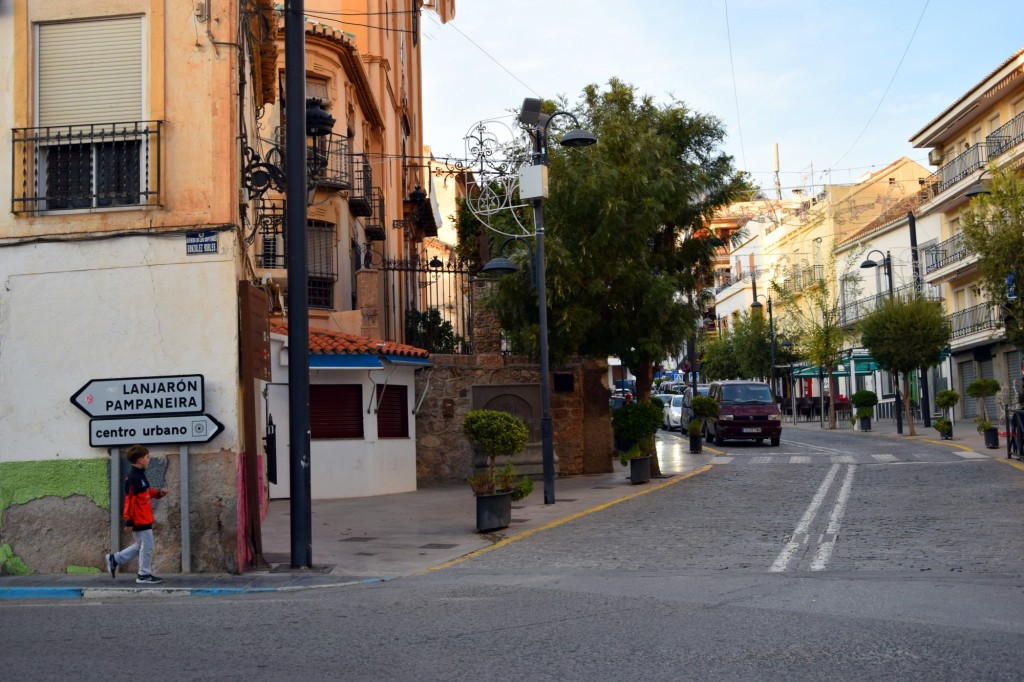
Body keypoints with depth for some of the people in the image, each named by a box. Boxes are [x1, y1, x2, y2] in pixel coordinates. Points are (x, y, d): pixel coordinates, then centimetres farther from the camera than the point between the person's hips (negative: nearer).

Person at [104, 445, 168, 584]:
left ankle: (114, 559, 26)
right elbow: (130, 501, -21)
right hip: (140, 520, -10)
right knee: (147, 546, -1)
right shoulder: (133, 478, -20)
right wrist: (129, 520, -21)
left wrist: (158, 492, 5)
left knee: (141, 546, 19)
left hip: (144, 519, 10)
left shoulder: (140, 475, 11)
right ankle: (144, 575, 9)